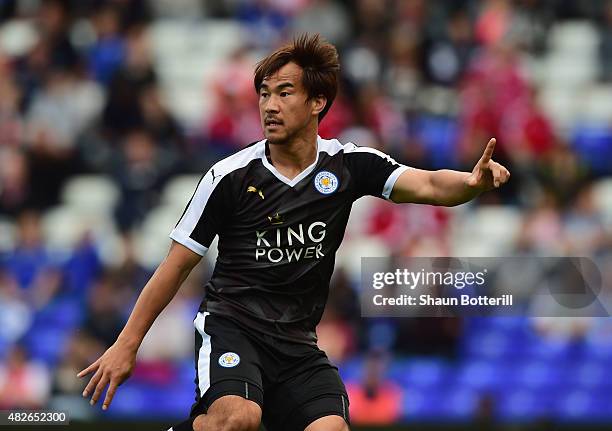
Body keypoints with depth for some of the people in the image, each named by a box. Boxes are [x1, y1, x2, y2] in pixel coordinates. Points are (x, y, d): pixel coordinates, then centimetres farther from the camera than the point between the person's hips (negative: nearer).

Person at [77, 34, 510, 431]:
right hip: (230, 324, -4)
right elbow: (177, 265, 1)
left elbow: (429, 185, -13)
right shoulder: (231, 177, -5)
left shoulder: (348, 165, 1)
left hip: (297, 344, 4)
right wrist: (127, 344, 0)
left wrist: (473, 181, -36)